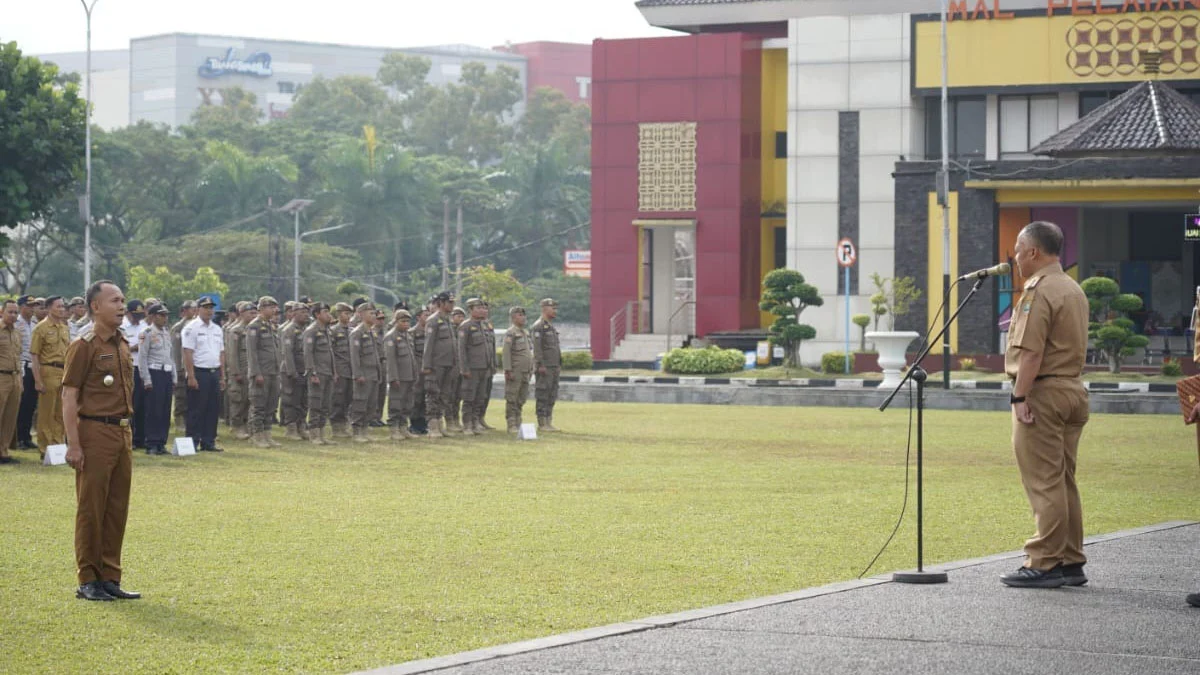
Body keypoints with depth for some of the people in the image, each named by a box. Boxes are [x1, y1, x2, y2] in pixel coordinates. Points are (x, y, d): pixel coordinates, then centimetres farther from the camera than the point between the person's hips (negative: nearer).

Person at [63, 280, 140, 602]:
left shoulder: (123, 345, 14)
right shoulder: (84, 346, -9)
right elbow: (69, 397, -12)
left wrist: (128, 437, 17)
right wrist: (73, 444, -17)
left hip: (122, 433, 8)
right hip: (94, 433, -8)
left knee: (117, 509, 10)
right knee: (91, 509, -2)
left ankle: (110, 578, 16)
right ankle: (88, 581, 3)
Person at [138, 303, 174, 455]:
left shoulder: (167, 333, 15)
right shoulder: (147, 333, -7)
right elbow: (143, 358, -10)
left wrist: (173, 378, 16)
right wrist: (147, 380, -14)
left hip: (167, 374, 7)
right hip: (154, 374, -7)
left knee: (166, 412, 6)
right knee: (154, 411, -6)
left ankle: (161, 443, 12)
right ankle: (151, 445, -2)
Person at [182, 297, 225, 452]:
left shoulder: (217, 329, 15)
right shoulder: (191, 328, -6)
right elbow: (187, 353, -11)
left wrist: (222, 376, 12)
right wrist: (191, 376, -17)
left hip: (214, 373, 7)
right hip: (199, 373, -7)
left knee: (213, 410, 7)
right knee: (196, 411, -4)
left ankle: (208, 442, 13)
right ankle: (192, 443, 1)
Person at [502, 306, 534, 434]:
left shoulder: (526, 333, 16)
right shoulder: (510, 333, -9)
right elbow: (506, 353, -14)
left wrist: (531, 369, 18)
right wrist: (507, 370, -19)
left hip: (525, 371, 8)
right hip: (515, 371, -8)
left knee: (522, 399, 10)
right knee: (511, 399, -4)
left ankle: (518, 422, 17)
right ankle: (511, 425, -3)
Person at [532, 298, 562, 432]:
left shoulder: (551, 327, 19)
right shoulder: (538, 326, -10)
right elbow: (536, 347, -17)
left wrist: (559, 365, 19)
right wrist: (540, 365, -22)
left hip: (554, 367, 9)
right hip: (544, 367, -9)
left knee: (552, 396, 9)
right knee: (543, 396, -7)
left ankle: (548, 422, 12)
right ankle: (542, 424, -6)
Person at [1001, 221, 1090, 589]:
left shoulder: (1039, 291, -13)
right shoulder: (1074, 289, 17)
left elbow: (1031, 351, -20)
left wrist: (1020, 397, -19)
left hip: (1043, 391, -10)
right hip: (1073, 389, 10)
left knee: (1043, 482, -8)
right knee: (1063, 481, 13)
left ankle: (1044, 564, -9)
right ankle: (1071, 562, 16)